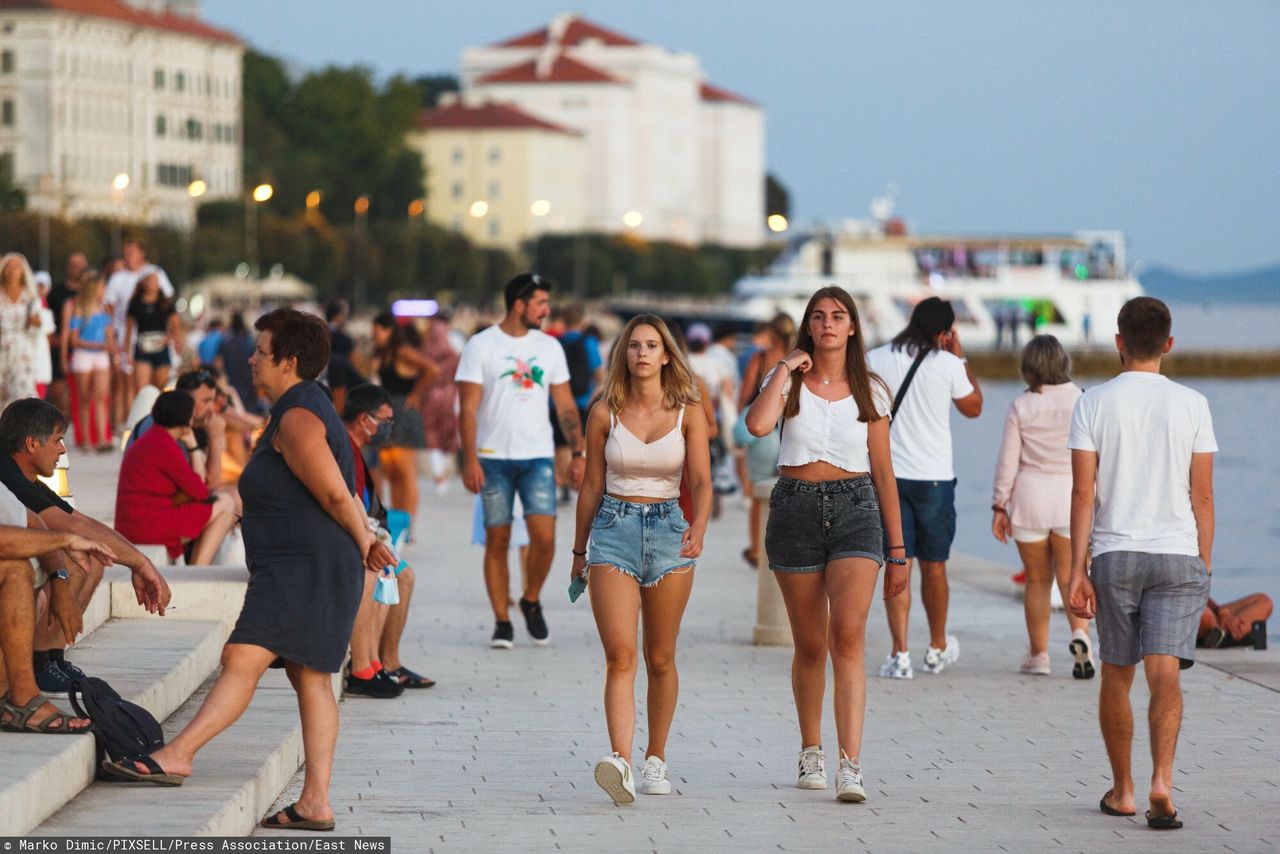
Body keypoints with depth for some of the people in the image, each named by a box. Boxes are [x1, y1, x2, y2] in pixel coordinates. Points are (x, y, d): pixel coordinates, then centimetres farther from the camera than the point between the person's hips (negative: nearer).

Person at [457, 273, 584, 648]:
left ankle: (531, 601, 12)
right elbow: (468, 408, -5)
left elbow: (566, 406, 14)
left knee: (544, 536, -12)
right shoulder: (481, 346, -2)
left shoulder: (550, 347, 10)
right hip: (494, 458, -2)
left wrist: (578, 453, 6)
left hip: (538, 457, 2)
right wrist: (470, 459, -13)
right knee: (497, 540, 0)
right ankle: (502, 621, 8)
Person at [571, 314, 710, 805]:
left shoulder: (688, 413, 1)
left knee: (660, 658, 10)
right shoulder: (605, 413, 1)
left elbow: (702, 481, -6)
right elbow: (591, 487, 9)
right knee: (620, 656, -14)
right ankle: (621, 763, -26)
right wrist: (579, 552, 14)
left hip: (669, 530, 1)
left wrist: (699, 526, -25)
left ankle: (656, 759, 24)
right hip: (613, 529, -1)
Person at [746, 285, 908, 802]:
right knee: (810, 645, 8)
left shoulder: (869, 391, 8)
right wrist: (787, 368, -9)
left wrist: (897, 549, 9)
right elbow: (758, 424, -18)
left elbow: (883, 472, 10)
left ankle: (851, 768, -23)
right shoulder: (788, 381, 5)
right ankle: (811, 754, 28)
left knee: (848, 635, -17)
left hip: (855, 510, -1)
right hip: (795, 509, 1)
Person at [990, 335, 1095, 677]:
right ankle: (1080, 632, -21)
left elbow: (1007, 461, -2)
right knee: (1069, 575, 5)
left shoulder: (1020, 407, -4)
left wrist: (999, 506, 6)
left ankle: (1038, 654, 13)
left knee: (1037, 580, 11)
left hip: (1030, 495, 0)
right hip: (1072, 495, 0)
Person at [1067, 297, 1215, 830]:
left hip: (1114, 555, 1)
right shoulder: (1191, 405, 0)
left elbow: (1083, 493, -4)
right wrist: (1204, 566, 9)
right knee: (1165, 672, -6)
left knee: (1116, 676, 13)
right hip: (1178, 555, -1)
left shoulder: (1094, 404, -1)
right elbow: (1202, 496, 1)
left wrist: (1078, 571, -1)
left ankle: (1122, 790, 22)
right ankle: (1161, 779, -24)